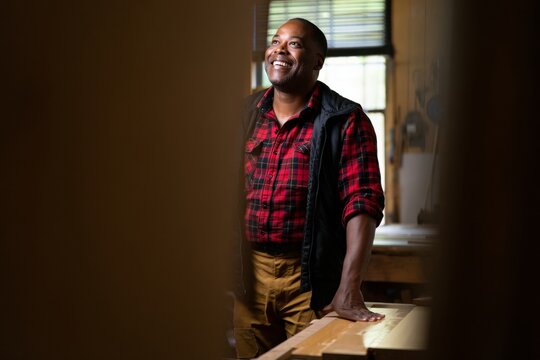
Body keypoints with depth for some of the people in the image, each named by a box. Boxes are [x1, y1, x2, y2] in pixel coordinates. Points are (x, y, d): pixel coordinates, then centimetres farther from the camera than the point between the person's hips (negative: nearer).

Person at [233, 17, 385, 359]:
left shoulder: (345, 121, -7)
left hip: (311, 279, -4)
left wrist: (349, 291, -25)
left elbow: (362, 202, -15)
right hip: (249, 272, 4)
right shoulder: (246, 115, 6)